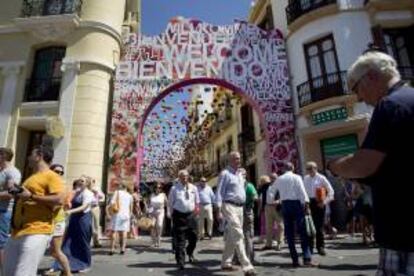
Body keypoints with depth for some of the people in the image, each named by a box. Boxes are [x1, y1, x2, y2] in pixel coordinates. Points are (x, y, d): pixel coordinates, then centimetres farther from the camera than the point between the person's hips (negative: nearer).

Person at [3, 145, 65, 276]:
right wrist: (17, 192, 16)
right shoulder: (31, 178, 23)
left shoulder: (51, 176, -6)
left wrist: (31, 196, -17)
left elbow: (59, 200, -19)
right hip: (17, 232, 10)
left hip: (36, 232, -10)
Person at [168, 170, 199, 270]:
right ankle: (180, 261, 11)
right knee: (180, 239, -1)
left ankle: (190, 253, 41)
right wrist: (172, 215, -2)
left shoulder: (193, 188, 6)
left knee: (193, 237, 12)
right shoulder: (174, 188, -3)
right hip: (179, 215, -3)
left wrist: (197, 209, 5)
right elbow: (171, 203, 0)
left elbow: (197, 202, 15)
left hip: (191, 215, 4)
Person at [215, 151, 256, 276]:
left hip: (240, 207, 8)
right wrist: (219, 210, -16)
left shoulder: (240, 174, 17)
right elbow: (219, 192, -11)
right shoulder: (225, 174, -7)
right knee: (238, 235, -12)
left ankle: (225, 263, 24)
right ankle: (247, 266, -10)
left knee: (232, 236, 12)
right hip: (229, 206, -8)